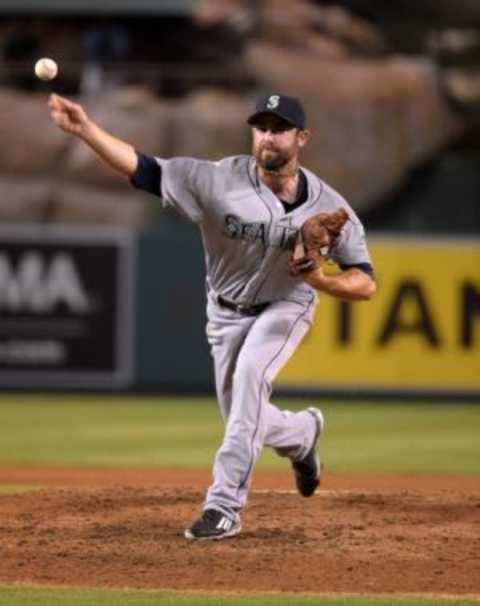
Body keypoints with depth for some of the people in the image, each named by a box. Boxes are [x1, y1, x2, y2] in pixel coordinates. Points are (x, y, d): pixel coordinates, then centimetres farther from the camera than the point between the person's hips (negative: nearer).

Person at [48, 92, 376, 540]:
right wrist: (84, 129, -41)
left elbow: (365, 285, -15)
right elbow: (144, 170, -28)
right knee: (246, 421, 5)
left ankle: (225, 504, -30)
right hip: (228, 313, 2)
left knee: (250, 373, -31)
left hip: (286, 307, -2)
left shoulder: (329, 207, -19)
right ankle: (303, 433, 44)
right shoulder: (222, 180, -22)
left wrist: (320, 279, -36)